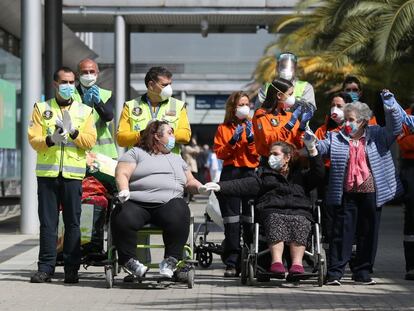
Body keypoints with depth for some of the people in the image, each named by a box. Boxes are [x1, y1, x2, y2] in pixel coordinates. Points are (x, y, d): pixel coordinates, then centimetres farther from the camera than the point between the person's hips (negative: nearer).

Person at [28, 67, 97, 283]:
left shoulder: (85, 111, 12)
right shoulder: (41, 109, 11)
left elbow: (90, 141, 1)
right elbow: (33, 139, 0)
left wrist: (73, 131, -13)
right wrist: (50, 140, -18)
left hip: (73, 174, 0)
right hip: (47, 173, 0)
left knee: (73, 222, -2)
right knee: (47, 222, 0)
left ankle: (71, 269, 2)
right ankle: (45, 268, 3)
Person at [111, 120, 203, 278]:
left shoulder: (177, 159, 33)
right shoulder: (135, 153, 19)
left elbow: (190, 182, 29)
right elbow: (122, 174, 5)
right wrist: (124, 190, -16)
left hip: (168, 203, 2)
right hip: (136, 203, -2)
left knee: (179, 217, -34)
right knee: (122, 219, -34)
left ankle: (170, 260, -24)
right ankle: (128, 260, -18)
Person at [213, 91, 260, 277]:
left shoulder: (253, 126, 12)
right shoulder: (224, 128, 13)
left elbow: (258, 154, 4)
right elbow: (219, 153, 3)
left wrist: (251, 139, -10)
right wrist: (232, 141, -9)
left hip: (250, 173, 0)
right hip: (230, 173, 0)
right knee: (231, 220, -3)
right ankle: (232, 263, -2)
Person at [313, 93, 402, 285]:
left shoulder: (376, 136, 7)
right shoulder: (336, 138, 7)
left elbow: (395, 129, -1)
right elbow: (321, 147, -4)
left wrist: (390, 108, -14)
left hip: (371, 194, 1)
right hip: (346, 195, -1)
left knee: (368, 234, 8)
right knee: (342, 233, -2)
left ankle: (362, 273, 18)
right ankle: (334, 273, 1)